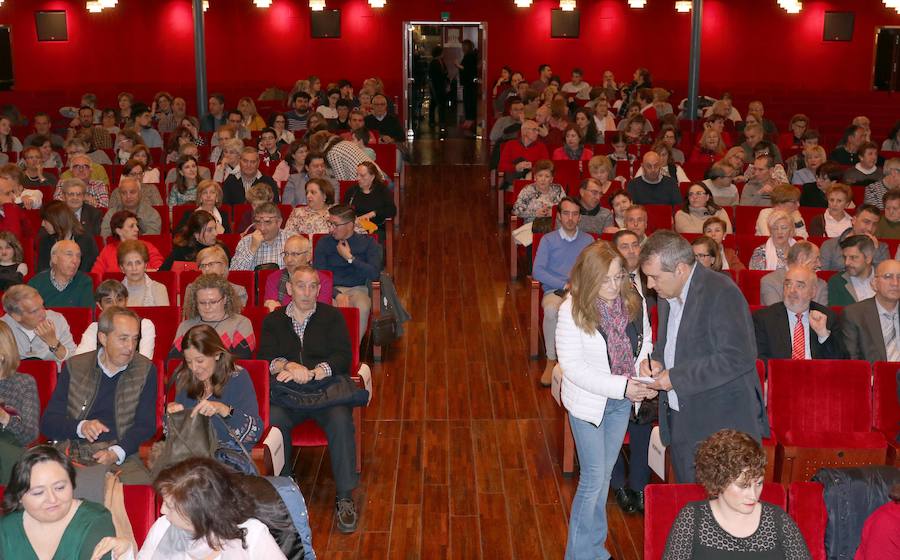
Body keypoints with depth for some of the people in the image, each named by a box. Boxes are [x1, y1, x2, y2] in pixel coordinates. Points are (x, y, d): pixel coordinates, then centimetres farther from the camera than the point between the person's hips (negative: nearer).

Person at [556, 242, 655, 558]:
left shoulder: (632, 301, -9)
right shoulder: (572, 310, -21)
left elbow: (645, 341, 6)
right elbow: (572, 367, -21)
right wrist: (621, 386, -27)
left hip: (622, 401, 5)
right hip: (589, 401, -5)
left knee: (605, 473, 18)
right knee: (594, 478, 0)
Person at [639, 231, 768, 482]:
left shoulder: (721, 293, -17)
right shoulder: (668, 295, 11)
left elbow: (738, 358, -23)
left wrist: (676, 377, -20)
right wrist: (656, 362, 3)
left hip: (721, 426, -8)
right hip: (681, 424, 8)